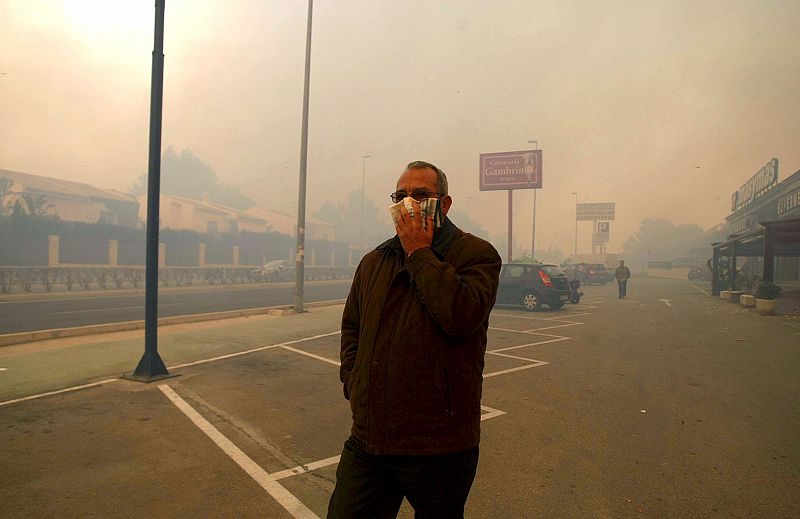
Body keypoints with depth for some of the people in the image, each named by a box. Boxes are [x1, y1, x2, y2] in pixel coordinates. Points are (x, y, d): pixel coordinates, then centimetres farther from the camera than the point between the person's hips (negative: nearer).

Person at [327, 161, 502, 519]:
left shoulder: (476, 254, -7)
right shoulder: (374, 262, 11)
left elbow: (462, 316, -25)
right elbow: (351, 325, 21)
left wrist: (420, 253, -16)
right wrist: (352, 382, 7)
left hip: (440, 446, -4)